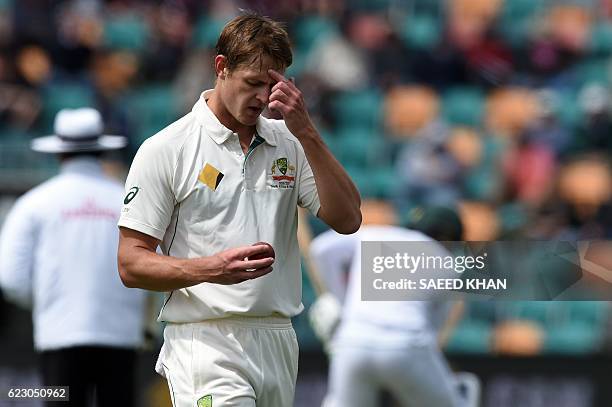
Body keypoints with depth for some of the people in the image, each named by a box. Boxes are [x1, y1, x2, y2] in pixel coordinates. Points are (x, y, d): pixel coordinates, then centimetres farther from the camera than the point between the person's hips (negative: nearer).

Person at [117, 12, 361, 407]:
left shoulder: (289, 144, 13)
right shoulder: (164, 150, -1)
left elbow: (347, 219, 0)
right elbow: (131, 264, -4)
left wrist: (306, 131, -8)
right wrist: (211, 269, -21)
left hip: (278, 344, 5)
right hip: (207, 342, -5)